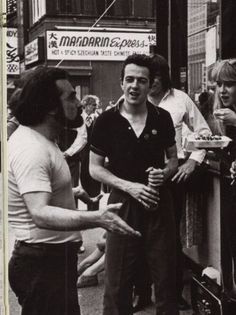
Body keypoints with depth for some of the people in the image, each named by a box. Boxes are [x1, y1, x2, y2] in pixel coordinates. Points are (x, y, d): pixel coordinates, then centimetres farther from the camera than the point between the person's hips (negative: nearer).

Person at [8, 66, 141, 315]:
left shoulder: (39, 139, 10)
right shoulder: (31, 150, -25)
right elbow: (40, 214, -36)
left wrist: (72, 193, 31)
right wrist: (95, 219, -46)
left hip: (54, 257, 11)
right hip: (43, 264, -11)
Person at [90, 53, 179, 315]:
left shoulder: (162, 118, 1)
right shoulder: (106, 121, -5)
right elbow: (95, 168, -1)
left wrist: (165, 173, -11)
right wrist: (130, 186, -14)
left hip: (159, 204, 2)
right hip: (123, 205, -1)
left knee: (165, 280, 11)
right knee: (117, 284, 6)